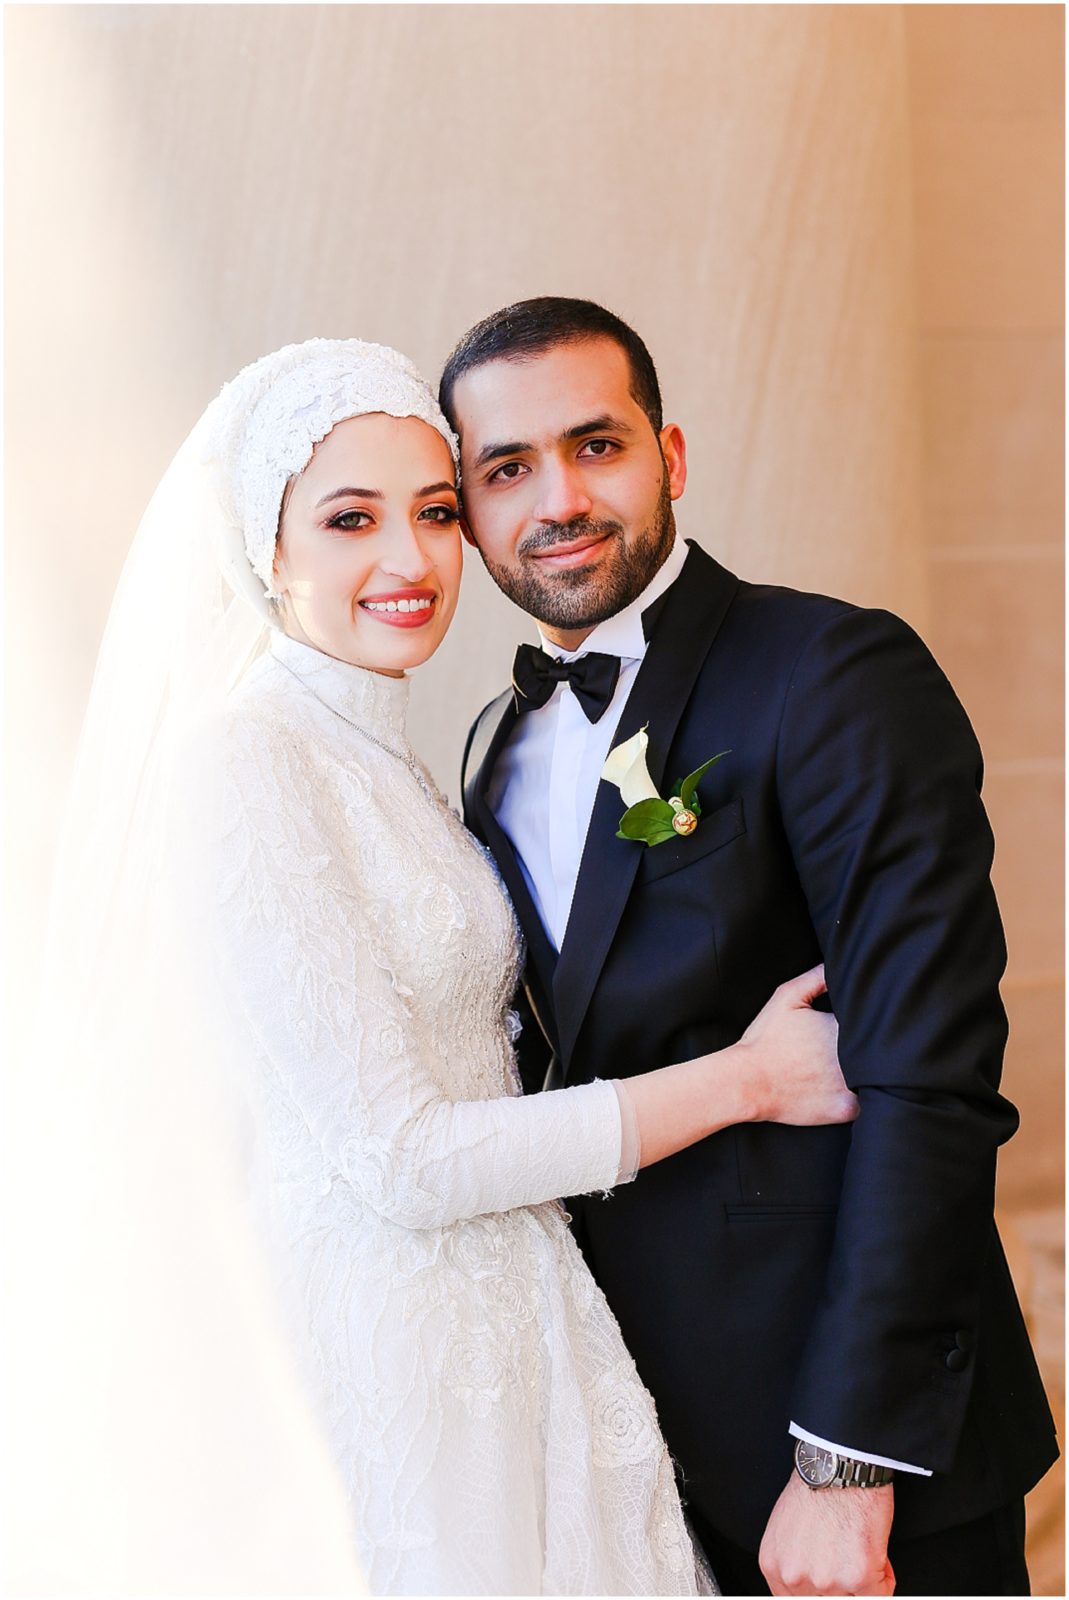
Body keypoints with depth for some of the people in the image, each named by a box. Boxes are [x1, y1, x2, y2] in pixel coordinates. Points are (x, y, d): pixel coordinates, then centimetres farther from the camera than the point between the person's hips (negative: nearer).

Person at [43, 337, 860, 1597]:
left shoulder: (379, 759, 9)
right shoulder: (248, 762, -17)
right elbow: (396, 1161, -20)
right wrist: (743, 1080, -14)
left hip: (493, 1310, 8)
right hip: (381, 1339, -8)